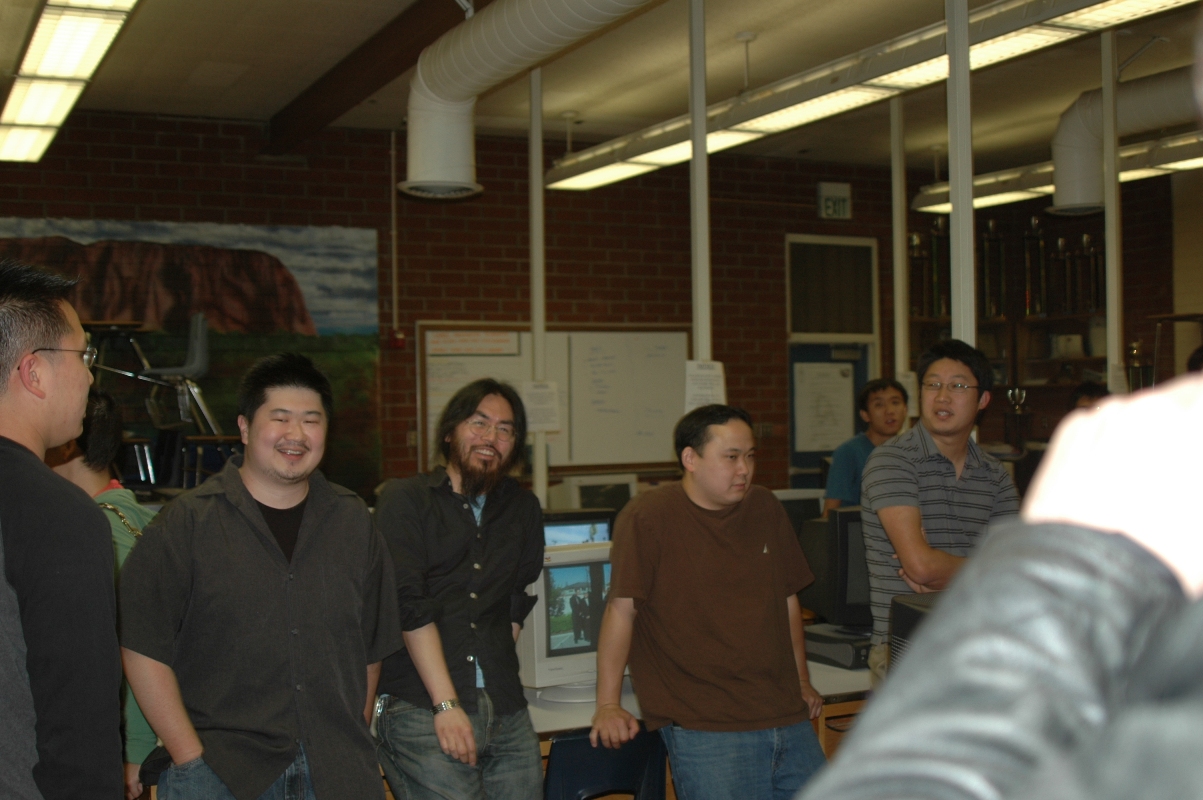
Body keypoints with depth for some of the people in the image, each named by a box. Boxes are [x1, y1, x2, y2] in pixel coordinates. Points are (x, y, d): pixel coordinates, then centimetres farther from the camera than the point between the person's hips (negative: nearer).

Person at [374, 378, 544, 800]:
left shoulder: (523, 509, 16)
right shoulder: (404, 500, 1)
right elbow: (410, 607, -8)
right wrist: (446, 704, -14)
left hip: (507, 713, 5)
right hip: (422, 713, -4)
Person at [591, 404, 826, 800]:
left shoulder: (765, 508, 11)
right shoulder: (648, 517, -8)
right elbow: (622, 608, -9)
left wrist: (801, 682, 22)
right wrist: (608, 705, -10)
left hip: (788, 719, 6)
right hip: (703, 728, -6)